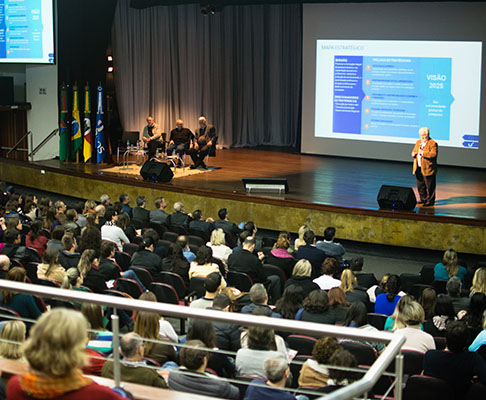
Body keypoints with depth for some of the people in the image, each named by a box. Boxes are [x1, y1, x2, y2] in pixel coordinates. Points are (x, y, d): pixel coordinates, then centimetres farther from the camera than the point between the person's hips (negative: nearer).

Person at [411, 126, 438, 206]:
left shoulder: (433, 143, -9)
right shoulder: (418, 142, 16)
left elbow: (433, 154, -21)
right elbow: (414, 151, 23)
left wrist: (423, 153, -24)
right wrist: (413, 154, -1)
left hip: (428, 169, -8)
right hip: (418, 169, 8)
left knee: (429, 186, -2)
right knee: (420, 185, 15)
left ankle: (430, 201, 6)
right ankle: (423, 199, 27)